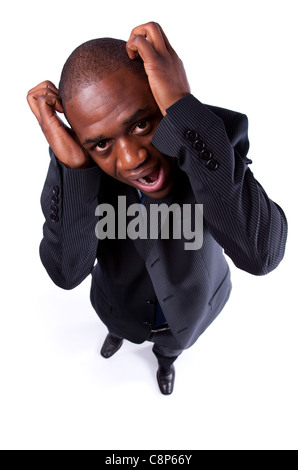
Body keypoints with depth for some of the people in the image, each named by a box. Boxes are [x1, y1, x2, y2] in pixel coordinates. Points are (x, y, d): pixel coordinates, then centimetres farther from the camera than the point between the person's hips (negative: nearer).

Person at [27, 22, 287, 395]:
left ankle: (164, 359, 72)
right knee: (119, 324, 36)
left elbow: (261, 254, -49)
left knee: (171, 344, 33)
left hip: (189, 302, 0)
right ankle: (118, 334, 76)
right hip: (122, 303, 1)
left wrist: (186, 116, -56)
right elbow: (67, 273, -35)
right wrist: (72, 167, -50)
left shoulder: (216, 135, -36)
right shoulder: (80, 159, -31)